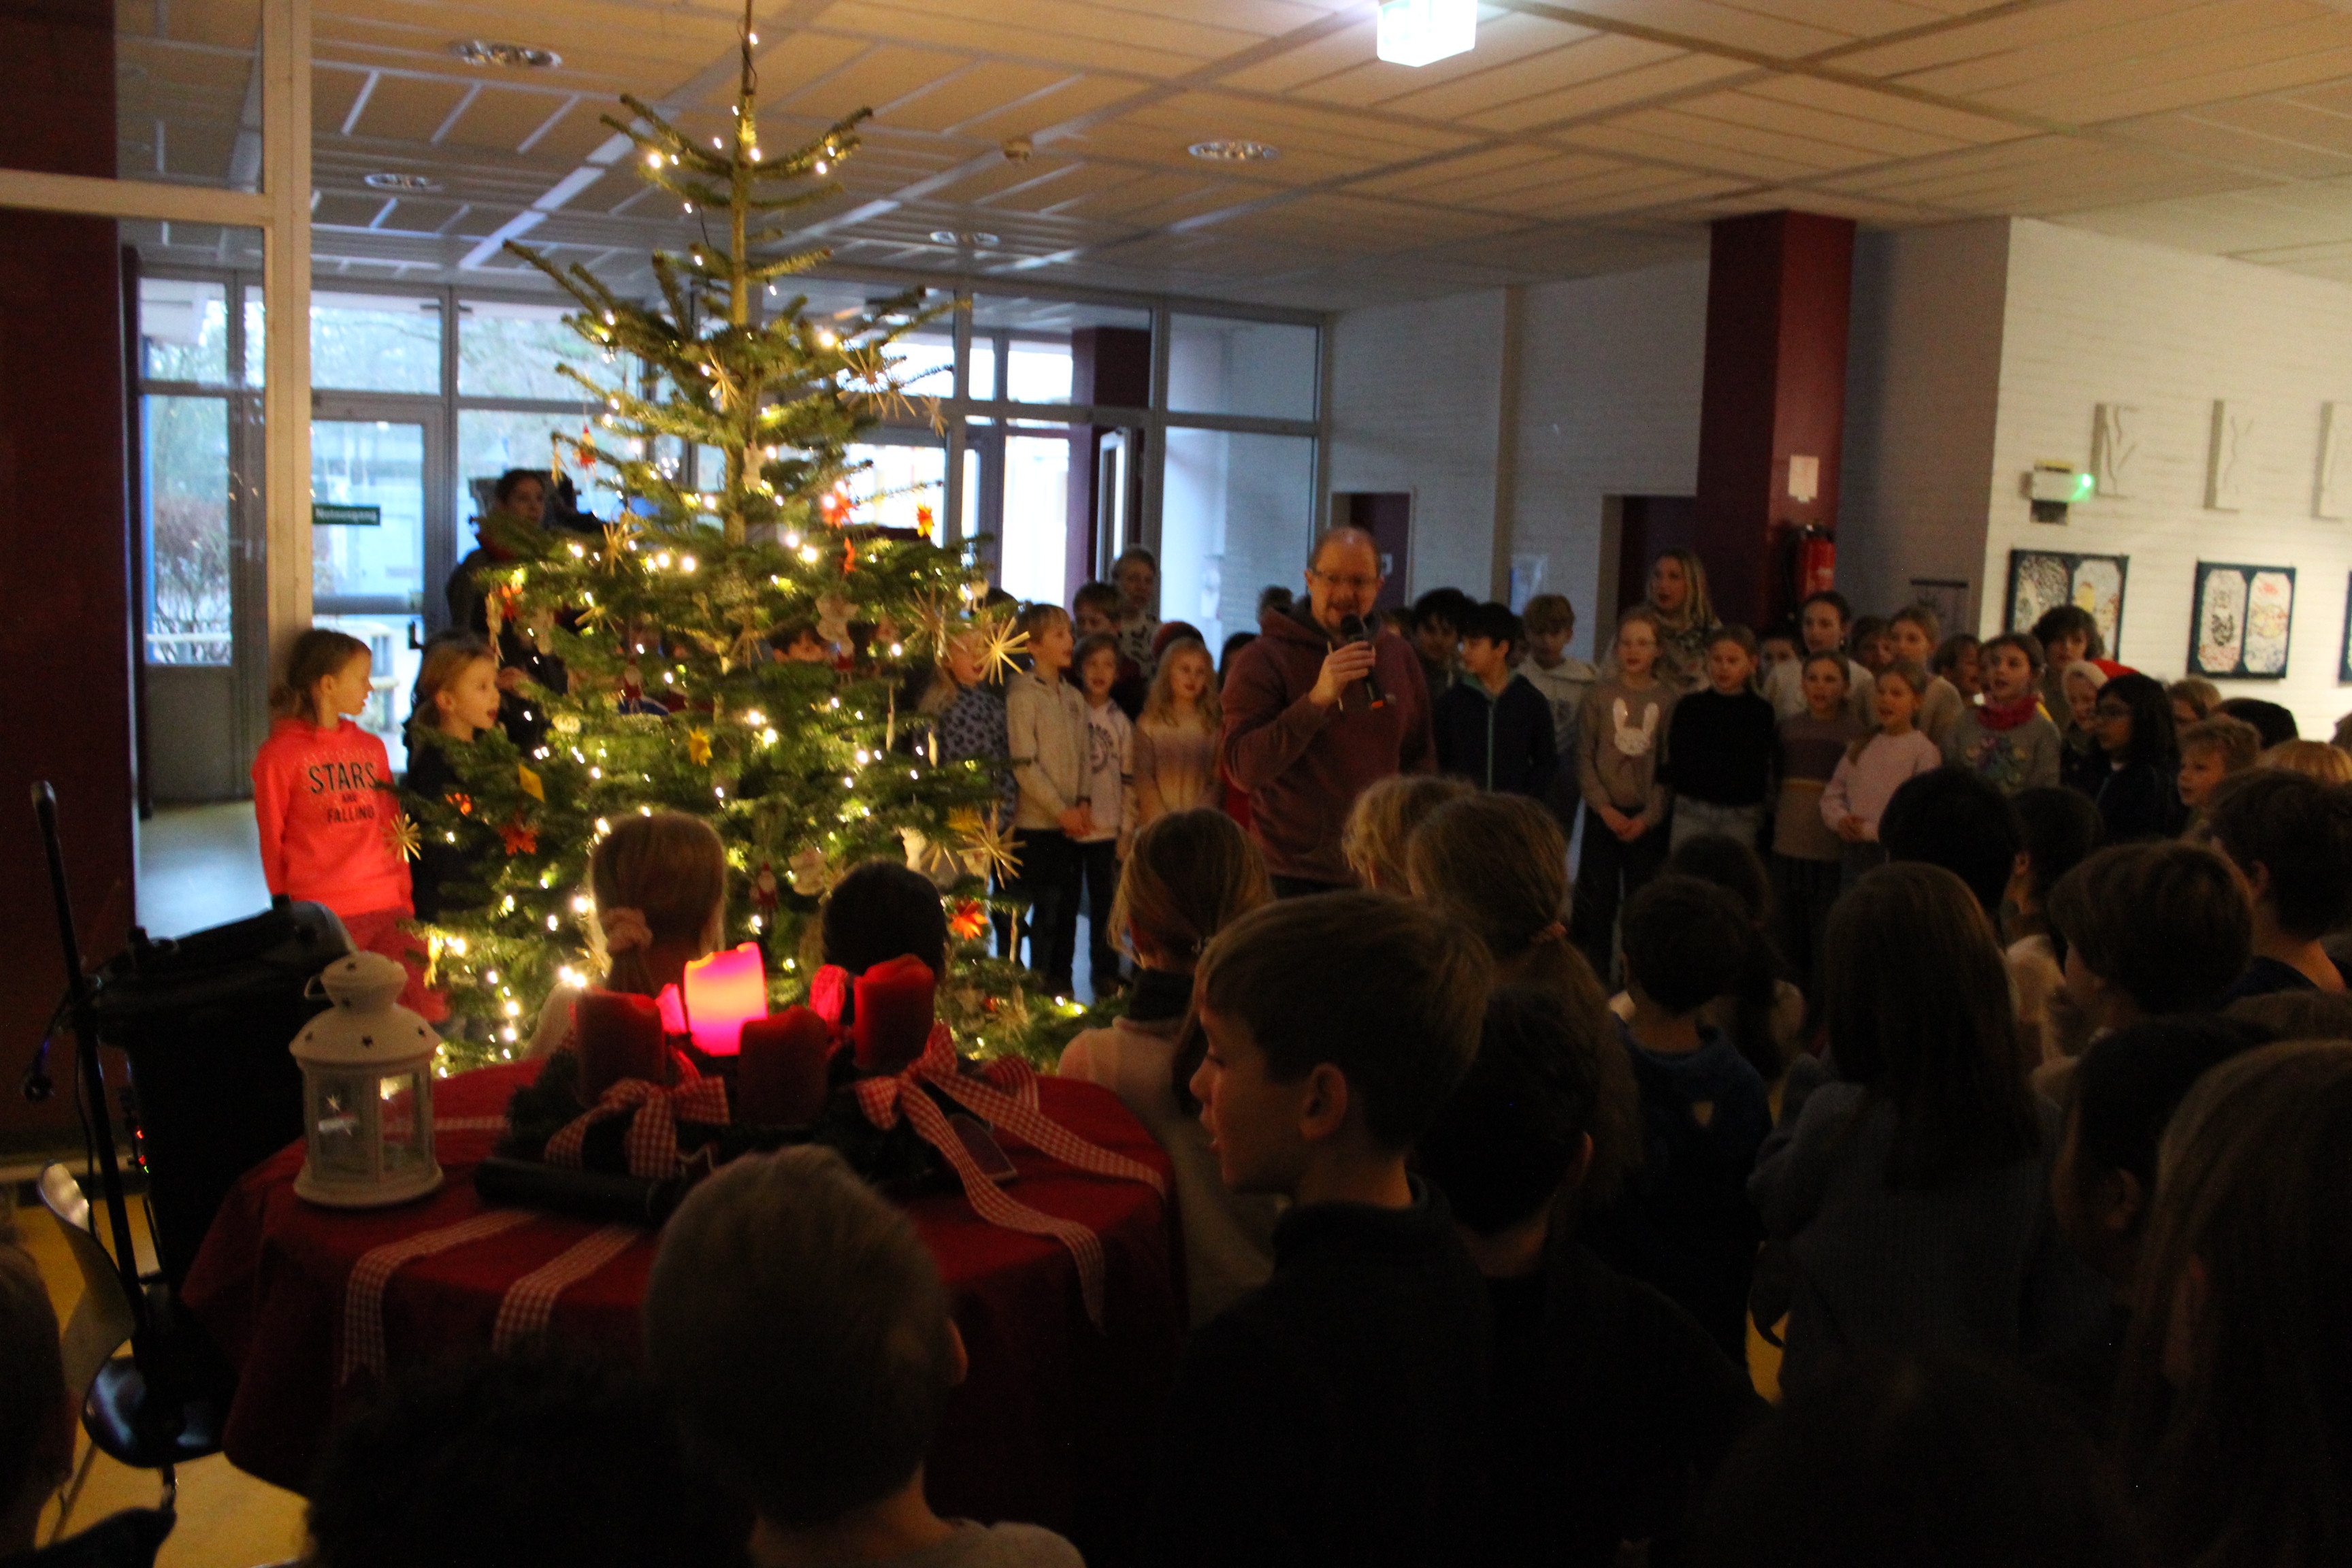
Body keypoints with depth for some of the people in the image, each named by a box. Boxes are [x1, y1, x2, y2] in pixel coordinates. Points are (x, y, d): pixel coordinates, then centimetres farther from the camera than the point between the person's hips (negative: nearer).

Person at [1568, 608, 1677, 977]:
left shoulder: (1668, 700, 1)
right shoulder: (1599, 696, 1)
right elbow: (1584, 758, 0)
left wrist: (1648, 816, -8)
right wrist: (1605, 808, -9)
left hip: (1647, 818, 0)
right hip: (1604, 814, 0)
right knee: (1597, 902, 2)